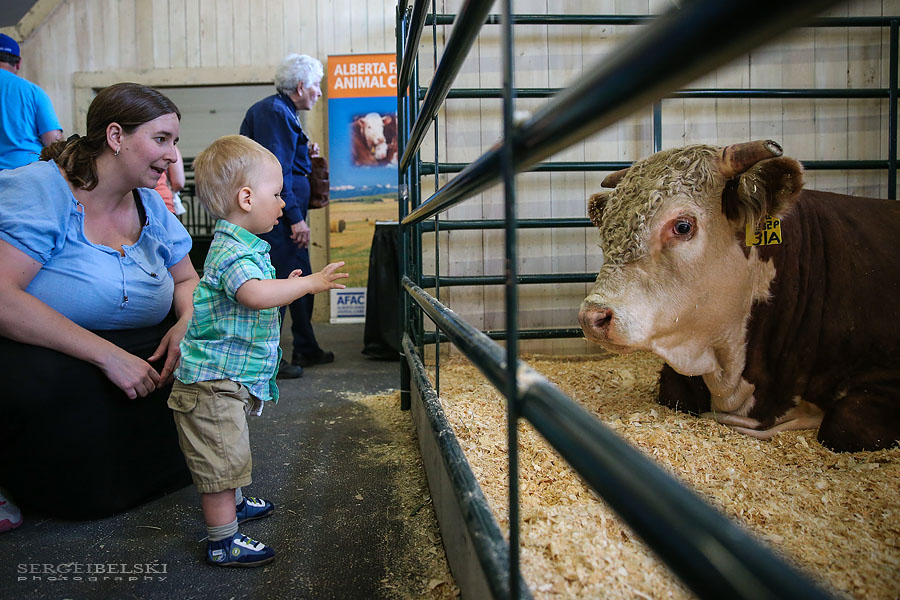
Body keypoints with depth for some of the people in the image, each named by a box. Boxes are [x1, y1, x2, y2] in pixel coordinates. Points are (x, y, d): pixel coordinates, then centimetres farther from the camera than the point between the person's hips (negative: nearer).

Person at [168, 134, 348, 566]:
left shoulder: (241, 246, 13)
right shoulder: (232, 251, -22)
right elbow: (255, 294, -40)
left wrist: (286, 286, 16)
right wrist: (308, 283, -32)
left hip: (228, 379, 11)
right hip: (213, 383, -11)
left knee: (229, 455, 26)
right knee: (223, 458, -1)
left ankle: (232, 504, 44)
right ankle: (223, 542, 10)